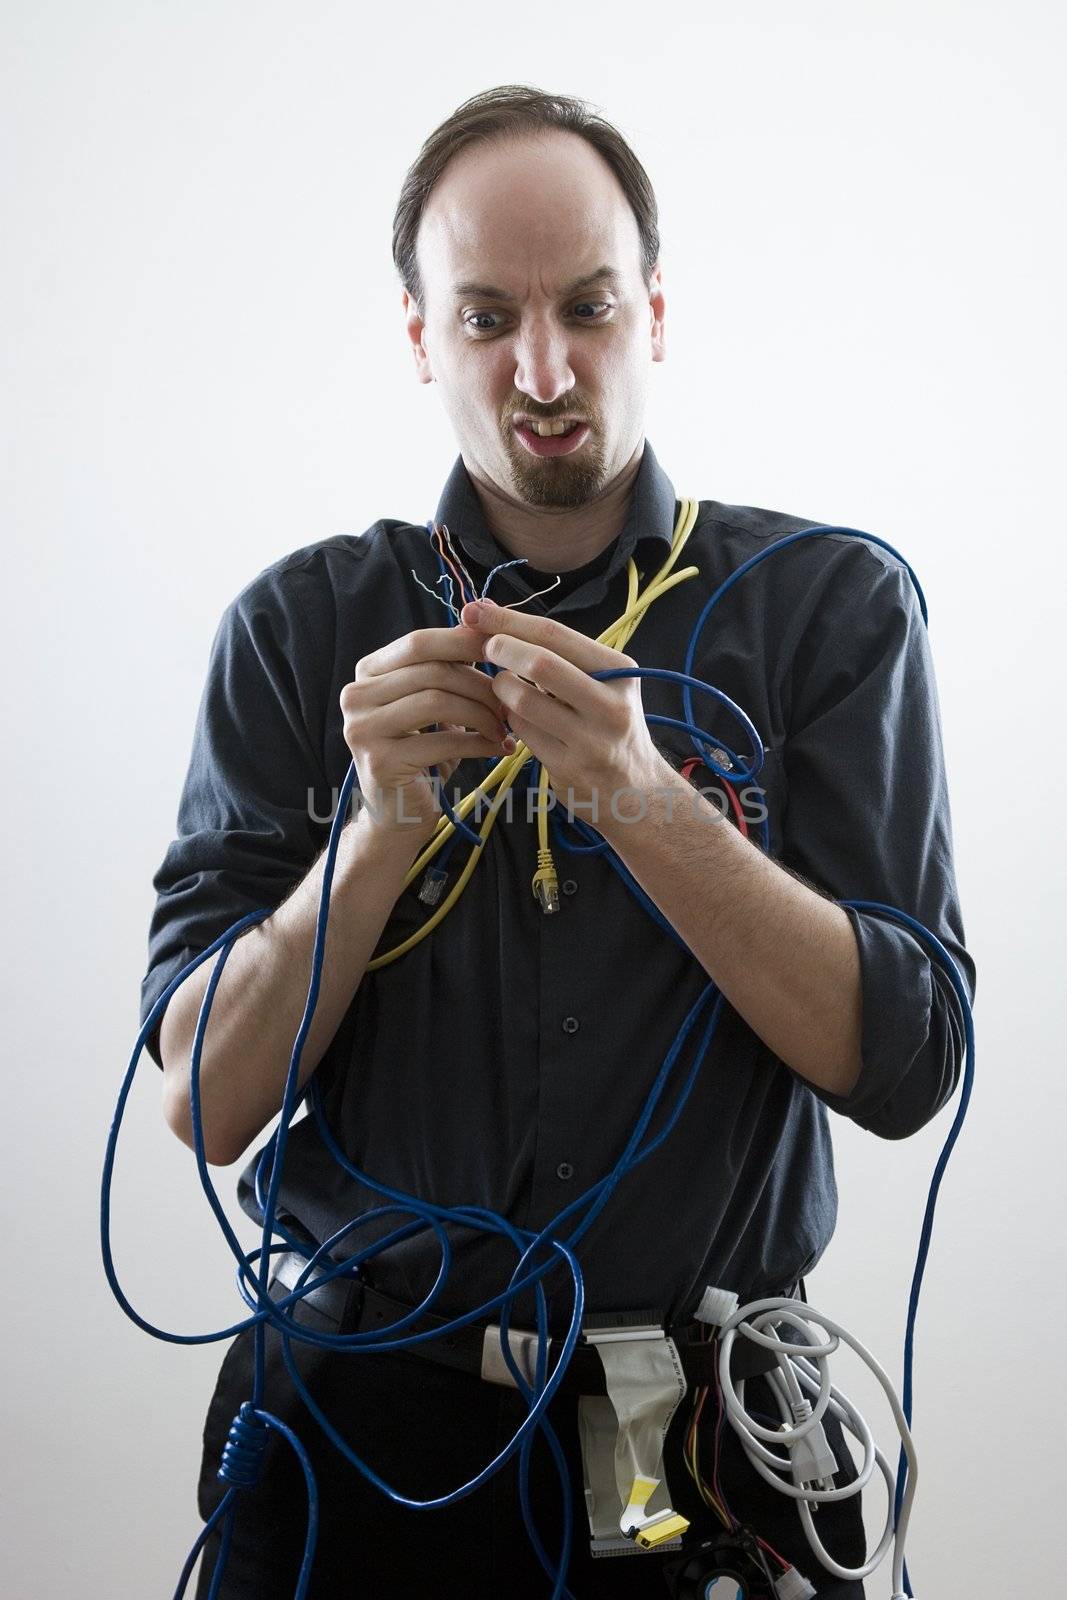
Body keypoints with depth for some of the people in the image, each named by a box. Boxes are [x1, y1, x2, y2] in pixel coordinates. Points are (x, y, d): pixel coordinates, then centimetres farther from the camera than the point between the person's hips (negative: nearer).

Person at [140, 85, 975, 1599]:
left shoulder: (830, 601, -3)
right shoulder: (299, 629, -1)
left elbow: (906, 1065, -10)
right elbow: (206, 1102, -5)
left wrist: (642, 793, -22)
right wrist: (385, 828, -20)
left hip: (706, 1423, 0)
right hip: (362, 1414, 1)